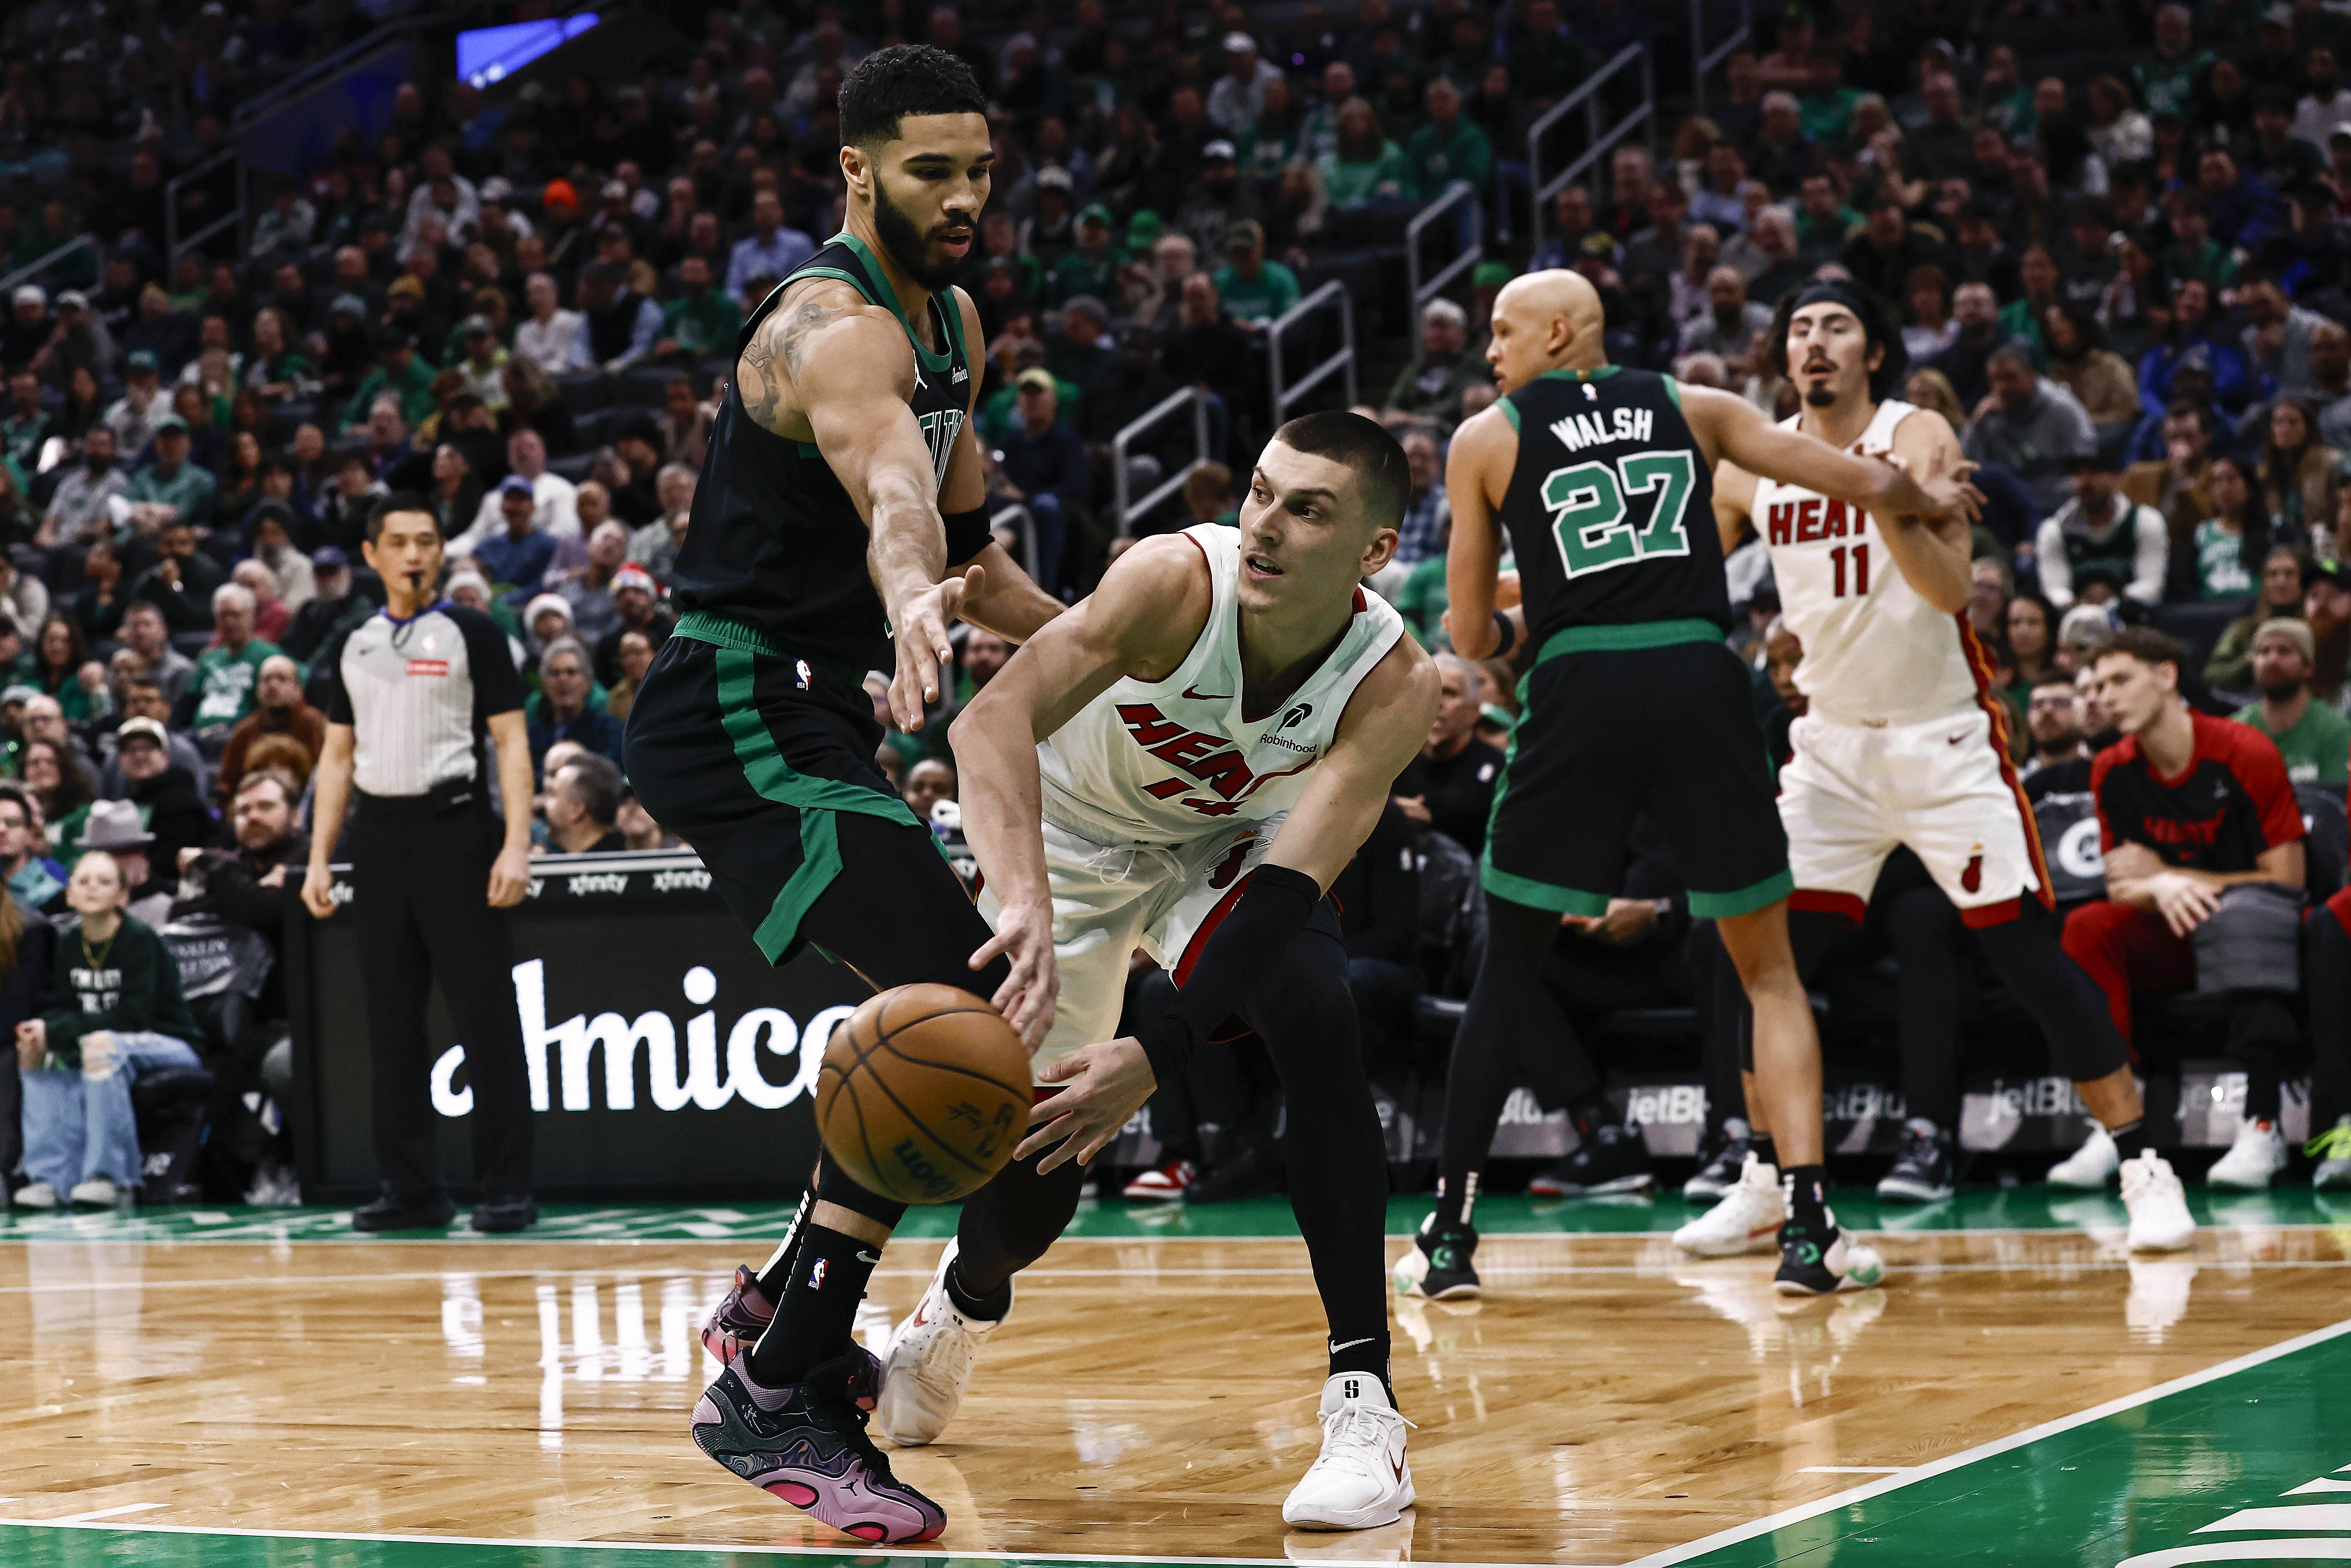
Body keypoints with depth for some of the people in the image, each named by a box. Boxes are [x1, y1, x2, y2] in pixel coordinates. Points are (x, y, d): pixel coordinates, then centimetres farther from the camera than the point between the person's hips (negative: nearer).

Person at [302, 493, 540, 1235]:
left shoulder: (471, 634, 1)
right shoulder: (352, 646, 14)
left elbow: (512, 743, -3)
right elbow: (338, 757, 18)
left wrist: (516, 846, -14)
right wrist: (318, 860, 9)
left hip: (453, 825, -5)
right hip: (378, 833, 5)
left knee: (485, 1012, -7)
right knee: (392, 1018, 5)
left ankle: (507, 1187, -4)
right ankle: (413, 1188, 10)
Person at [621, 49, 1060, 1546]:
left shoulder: (955, 324, 11)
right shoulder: (835, 327, -20)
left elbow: (969, 548, 24)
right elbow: (889, 491, -44)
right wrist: (914, 600, -63)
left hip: (810, 714, 10)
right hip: (739, 711, -10)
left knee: (951, 1003, 23)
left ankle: (783, 1300, 37)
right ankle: (778, 1397, -22)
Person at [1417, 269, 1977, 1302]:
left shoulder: (1484, 440, 12)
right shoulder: (1693, 409, 17)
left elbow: (1471, 638, 12)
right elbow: (1860, 482, 17)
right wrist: (1935, 499, 38)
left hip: (1580, 687, -1)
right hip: (1702, 682, 1)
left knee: (1509, 967, 13)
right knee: (1769, 967, 13)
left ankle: (1449, 1235, 13)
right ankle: (1809, 1231, 2)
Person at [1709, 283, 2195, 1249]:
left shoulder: (1917, 437, -12)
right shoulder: (1753, 464, 1)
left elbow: (1950, 589, -25)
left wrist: (1887, 500, -41)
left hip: (1947, 740, -4)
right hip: (1834, 742, 4)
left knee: (2029, 953, -9)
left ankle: (2145, 1171, -2)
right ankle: (1762, 1184, 9)